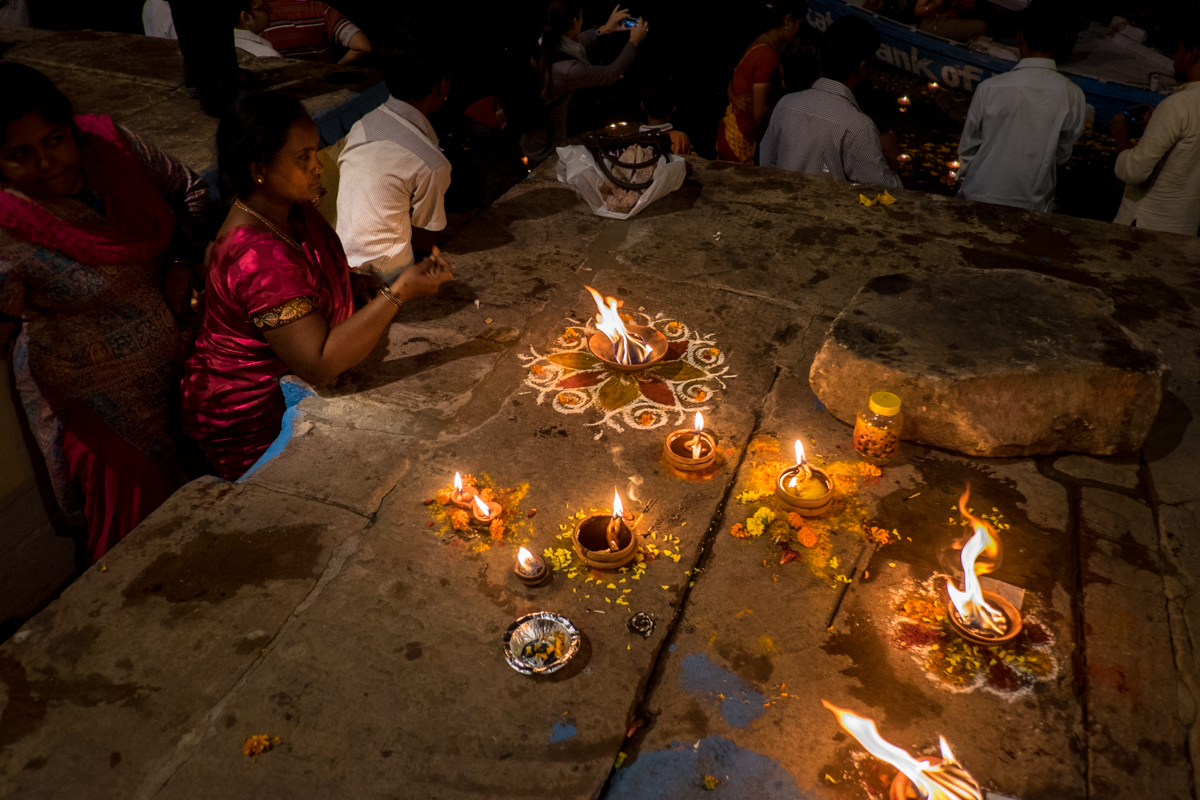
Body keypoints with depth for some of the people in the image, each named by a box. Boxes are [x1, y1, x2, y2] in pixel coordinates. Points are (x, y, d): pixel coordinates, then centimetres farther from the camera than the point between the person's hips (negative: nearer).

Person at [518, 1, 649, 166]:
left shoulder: (541, 43, -13)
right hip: (545, 146, -7)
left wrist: (604, 29, 17)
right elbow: (610, 75, -18)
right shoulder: (569, 70, -36)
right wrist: (634, 41, -6)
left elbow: (570, 44, 12)